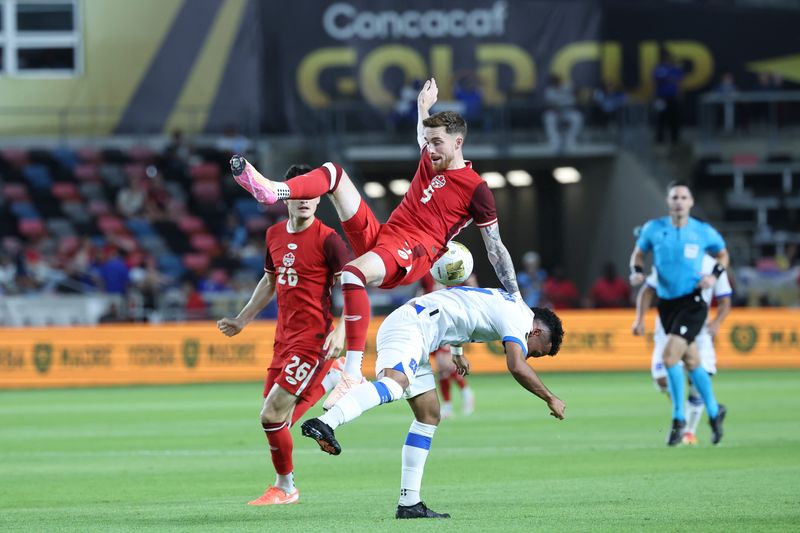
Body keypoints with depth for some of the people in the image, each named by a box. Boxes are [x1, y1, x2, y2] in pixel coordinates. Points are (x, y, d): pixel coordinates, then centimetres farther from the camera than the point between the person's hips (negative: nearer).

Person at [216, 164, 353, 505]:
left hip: (313, 339, -8)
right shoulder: (274, 235, 10)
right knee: (274, 418, 6)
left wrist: (341, 330, -24)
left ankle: (284, 487, 7)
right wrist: (242, 321, 25)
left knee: (272, 416, -10)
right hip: (285, 338, 8)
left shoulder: (327, 239, -11)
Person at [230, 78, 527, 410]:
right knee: (334, 173, 4)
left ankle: (352, 373, -42)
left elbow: (495, 248, -3)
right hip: (378, 237, 9)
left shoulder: (476, 189, -6)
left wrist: (516, 299, -3)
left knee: (353, 274, -41)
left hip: (412, 255, -9)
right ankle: (271, 191, -20)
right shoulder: (432, 159, 15)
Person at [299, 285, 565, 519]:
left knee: (429, 417, 10)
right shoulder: (519, 317, -3)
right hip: (409, 324, -10)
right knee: (394, 384, -36)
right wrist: (550, 399, -5)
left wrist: (457, 352, 54)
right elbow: (517, 367, -17)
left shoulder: (505, 303, 26)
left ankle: (409, 503, 7)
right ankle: (325, 424, -60)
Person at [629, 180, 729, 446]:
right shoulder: (653, 229, -3)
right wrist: (637, 272, -8)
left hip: (692, 302, -4)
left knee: (669, 356, -19)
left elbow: (723, 255, 11)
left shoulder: (704, 232, -7)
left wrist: (714, 275, -8)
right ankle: (714, 412, 33)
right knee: (691, 362, 13)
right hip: (666, 303, 4)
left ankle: (678, 419, -5)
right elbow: (638, 253, 12)